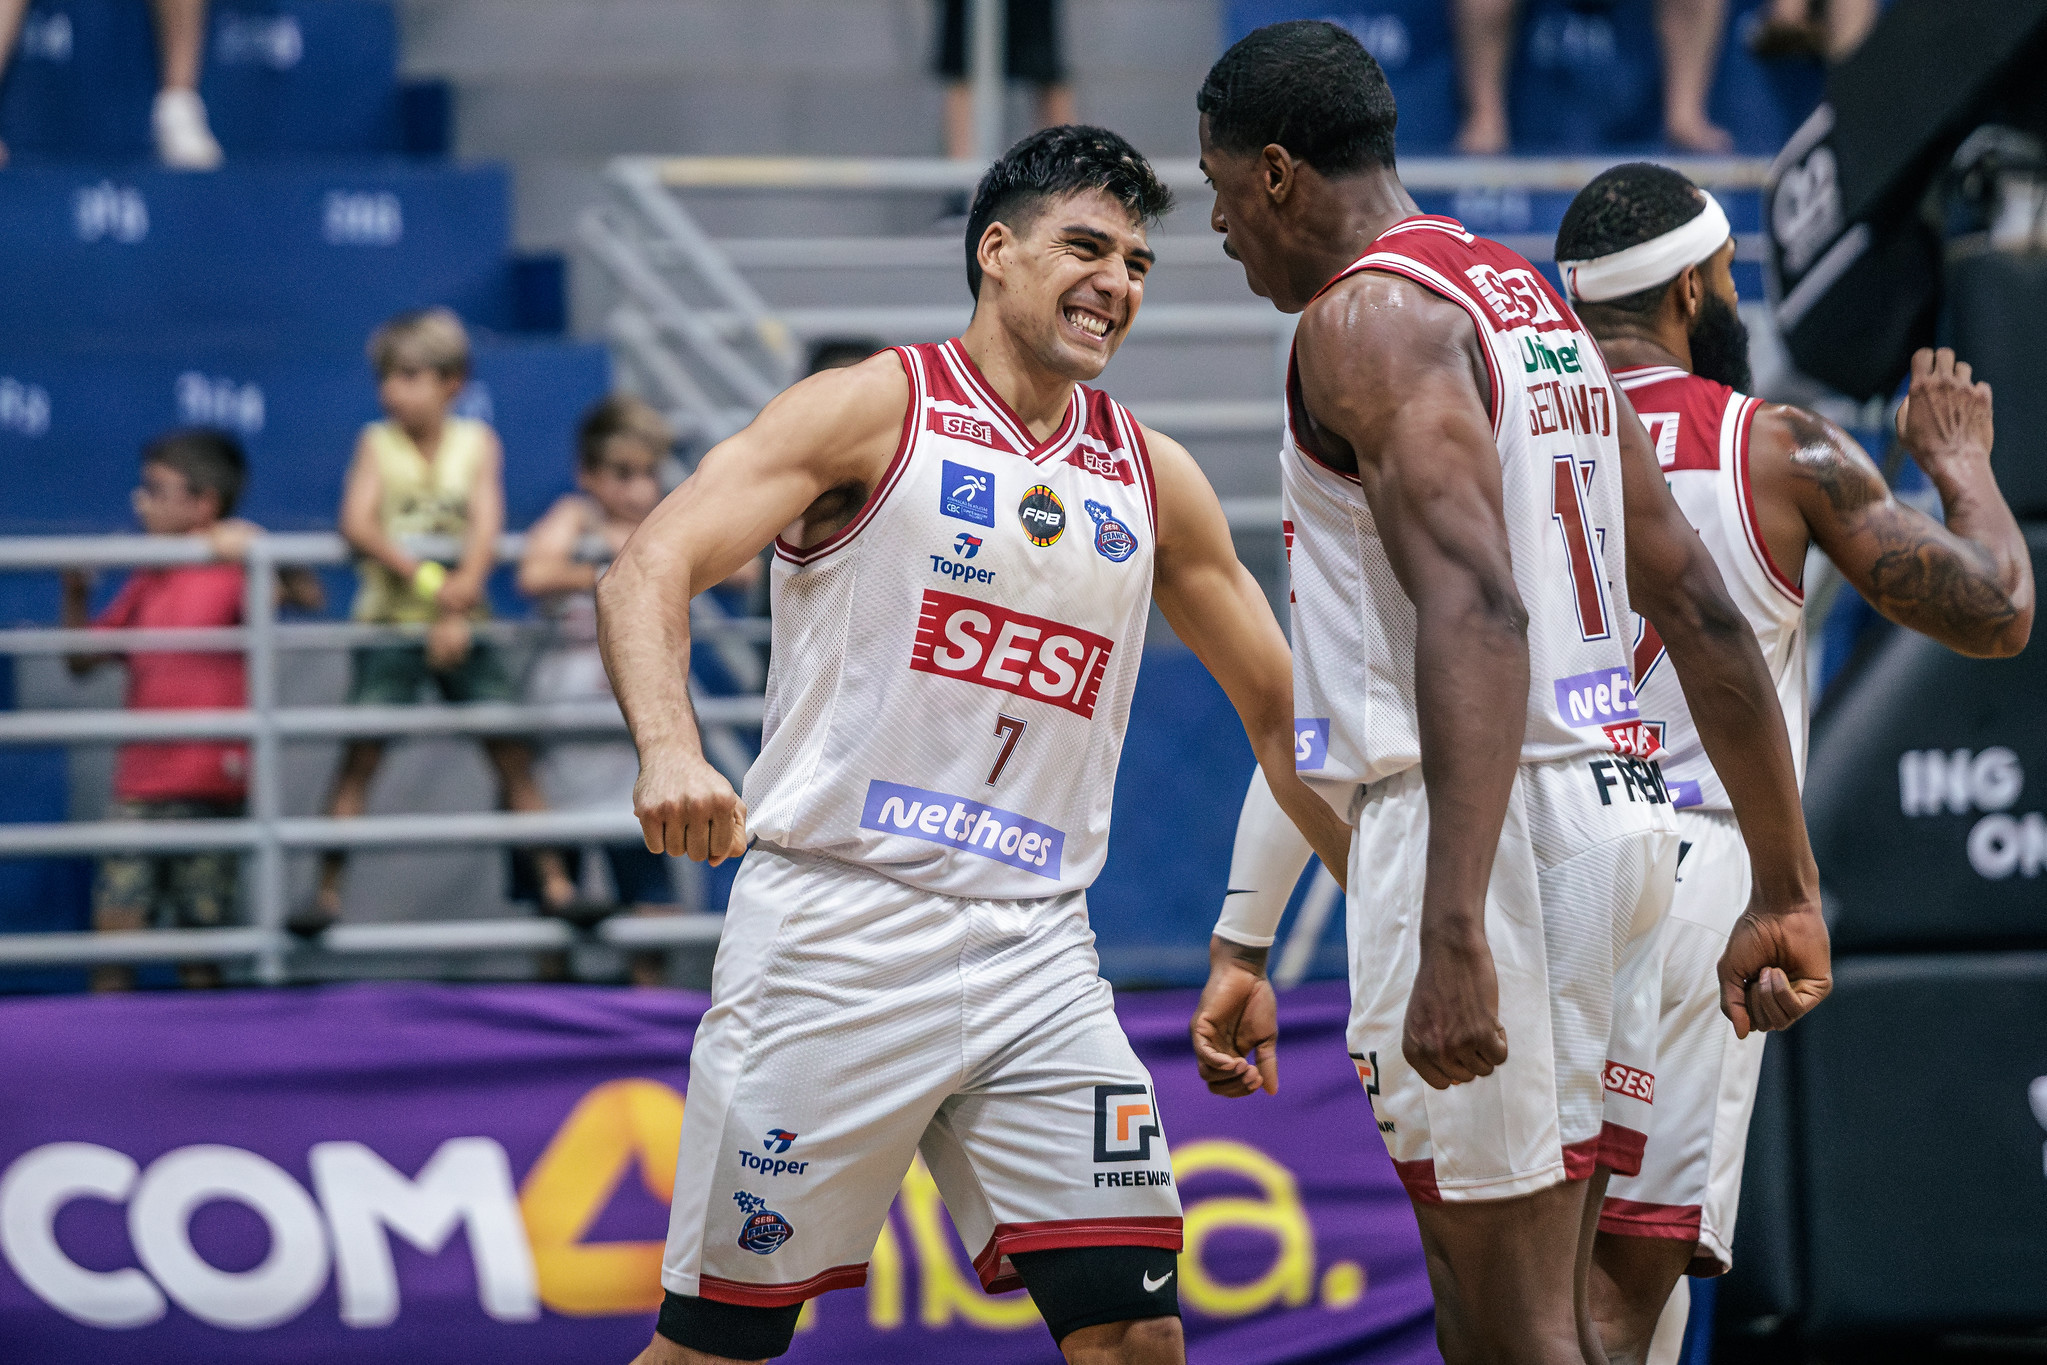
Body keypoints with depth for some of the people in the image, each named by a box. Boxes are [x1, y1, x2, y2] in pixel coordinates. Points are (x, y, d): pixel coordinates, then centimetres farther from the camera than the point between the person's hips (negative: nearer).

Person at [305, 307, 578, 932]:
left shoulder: (477, 441, 4)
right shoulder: (377, 442, 1)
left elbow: (487, 526, -6)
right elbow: (357, 524, -11)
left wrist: (466, 584, -24)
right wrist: (420, 575, -24)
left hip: (462, 624, 1)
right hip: (390, 621, -1)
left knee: (515, 755, -1)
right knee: (361, 754, -9)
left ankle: (556, 882, 5)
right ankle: (327, 892, -7)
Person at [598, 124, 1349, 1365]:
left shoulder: (1155, 481, 13)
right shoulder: (877, 412, -2)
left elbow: (1282, 713, 23)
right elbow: (649, 573, -12)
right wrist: (670, 750, -32)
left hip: (1035, 955, 4)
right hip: (836, 930, -4)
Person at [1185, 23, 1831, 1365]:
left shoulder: (1366, 315, -10)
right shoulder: (1537, 305, 19)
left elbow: (1474, 611, -24)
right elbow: (1704, 612, 19)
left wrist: (1454, 934, -31)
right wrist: (1788, 890, 22)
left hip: (1492, 811, -9)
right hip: (1618, 805, 9)